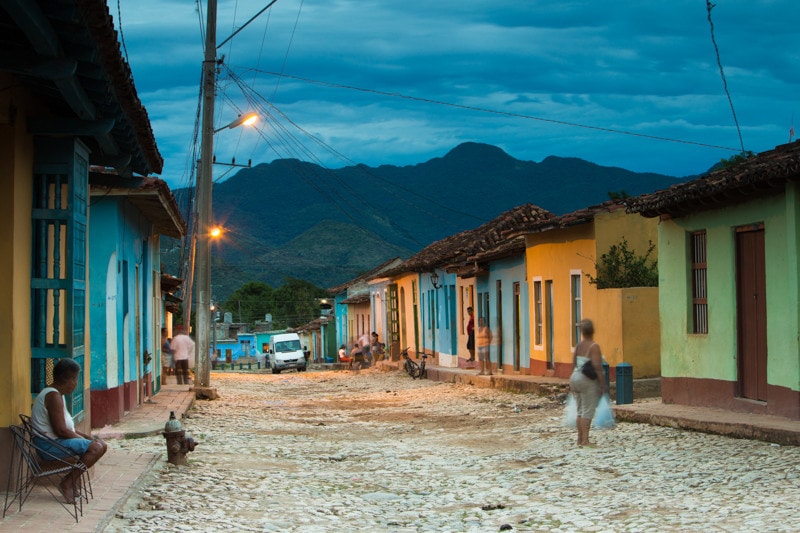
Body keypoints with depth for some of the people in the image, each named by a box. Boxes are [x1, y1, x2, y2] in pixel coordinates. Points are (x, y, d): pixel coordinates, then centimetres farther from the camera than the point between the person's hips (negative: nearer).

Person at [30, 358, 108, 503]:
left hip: (52, 441, 11)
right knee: (96, 447, -21)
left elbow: (66, 427, 20)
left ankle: (74, 479, 9)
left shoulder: (55, 394, 16)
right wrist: (83, 439, -10)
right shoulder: (54, 396, -18)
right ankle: (68, 484, -14)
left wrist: (86, 436, 8)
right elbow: (61, 430, -23)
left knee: (101, 444, 13)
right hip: (50, 445, -11)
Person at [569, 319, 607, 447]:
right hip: (588, 381, -7)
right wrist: (603, 385, -14)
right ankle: (585, 440, -8)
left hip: (575, 379, 7)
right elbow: (597, 367, -18)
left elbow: (574, 364, 12)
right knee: (588, 411, -5)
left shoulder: (578, 346, 8)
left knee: (581, 411, 13)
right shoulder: (594, 346, -13)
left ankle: (580, 439, 15)